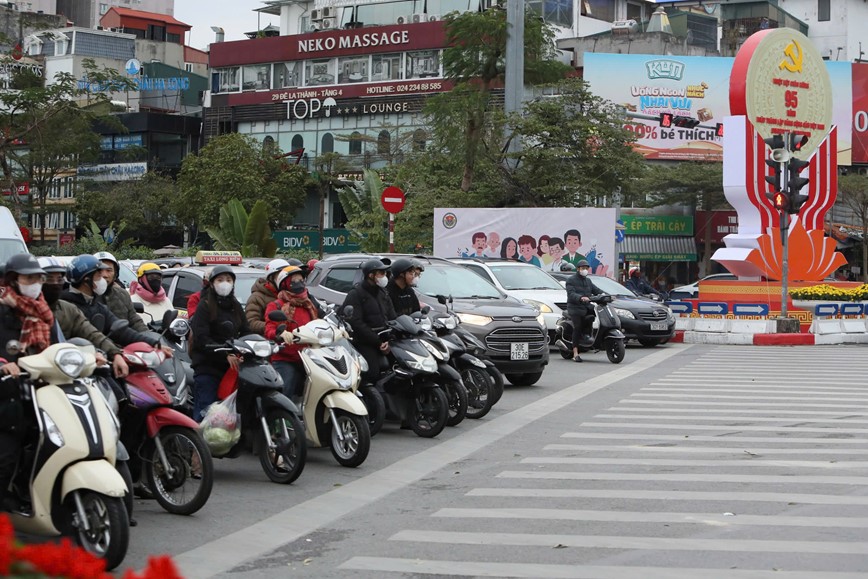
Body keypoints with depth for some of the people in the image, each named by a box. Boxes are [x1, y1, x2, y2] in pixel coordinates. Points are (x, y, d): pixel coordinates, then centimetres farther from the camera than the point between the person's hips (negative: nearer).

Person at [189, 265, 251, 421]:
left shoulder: (235, 306, 18)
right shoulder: (205, 306, -2)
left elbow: (245, 332, 13)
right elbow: (201, 338, -14)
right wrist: (225, 355, -23)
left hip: (231, 366, 6)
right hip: (207, 366, -6)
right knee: (205, 412, -9)